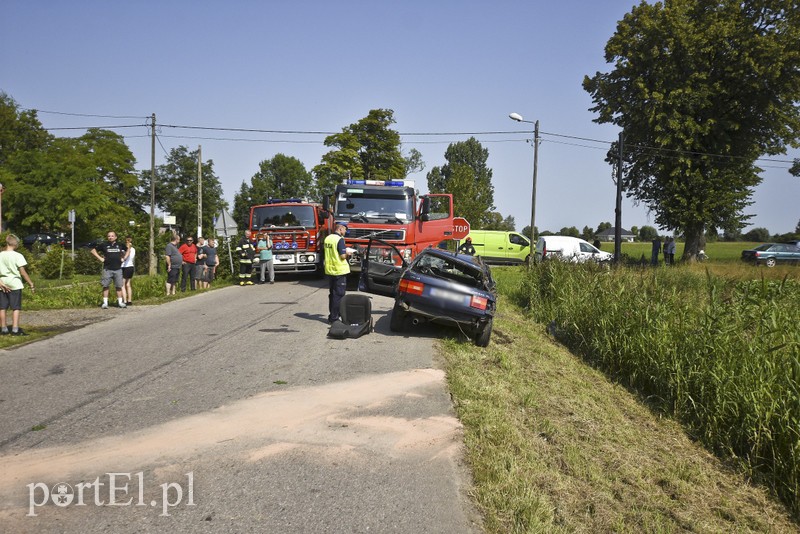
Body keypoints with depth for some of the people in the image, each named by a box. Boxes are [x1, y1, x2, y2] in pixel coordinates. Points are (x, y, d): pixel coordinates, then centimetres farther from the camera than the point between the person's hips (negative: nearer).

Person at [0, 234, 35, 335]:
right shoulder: (18, 256, -9)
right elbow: (22, 271, -11)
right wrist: (30, 283, -5)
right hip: (15, 284, -4)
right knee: (16, 308, -1)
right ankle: (15, 329, -5)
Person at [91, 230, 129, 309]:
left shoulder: (120, 245, 9)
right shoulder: (104, 245, 3)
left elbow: (127, 250, 26)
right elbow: (93, 251, 10)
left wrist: (124, 258, 12)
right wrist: (100, 258, 0)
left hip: (118, 269, 1)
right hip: (107, 269, -1)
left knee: (119, 286, 3)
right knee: (105, 286, 0)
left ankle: (120, 302, 10)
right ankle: (105, 302, 5)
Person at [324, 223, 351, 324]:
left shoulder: (327, 239, 9)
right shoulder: (340, 239, -15)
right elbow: (343, 256, -20)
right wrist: (347, 253, 1)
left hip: (329, 270, 8)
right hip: (340, 270, -8)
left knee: (332, 294, 16)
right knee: (339, 295, -1)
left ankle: (331, 316, 22)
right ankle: (334, 318, 1)